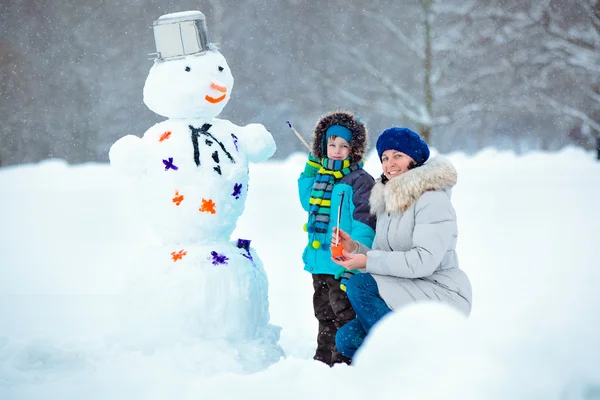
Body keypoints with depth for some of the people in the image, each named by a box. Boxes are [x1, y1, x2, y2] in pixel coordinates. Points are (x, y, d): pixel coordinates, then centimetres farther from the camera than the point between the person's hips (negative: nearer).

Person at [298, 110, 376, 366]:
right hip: (320, 261, 8)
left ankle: (345, 358, 5)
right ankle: (323, 358, 29)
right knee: (324, 313, 18)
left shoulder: (360, 181, -13)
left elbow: (364, 223, -17)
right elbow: (308, 203, 29)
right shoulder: (321, 177, 12)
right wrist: (309, 172, 18)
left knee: (343, 312, -2)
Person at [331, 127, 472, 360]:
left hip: (442, 297, -9)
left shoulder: (433, 200, -12)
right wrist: (355, 248, -7)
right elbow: (382, 257, 13)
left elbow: (424, 261, -23)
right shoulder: (386, 201, 15)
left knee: (360, 285, -25)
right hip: (407, 295, 9)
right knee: (347, 339, -6)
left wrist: (368, 261, -22)